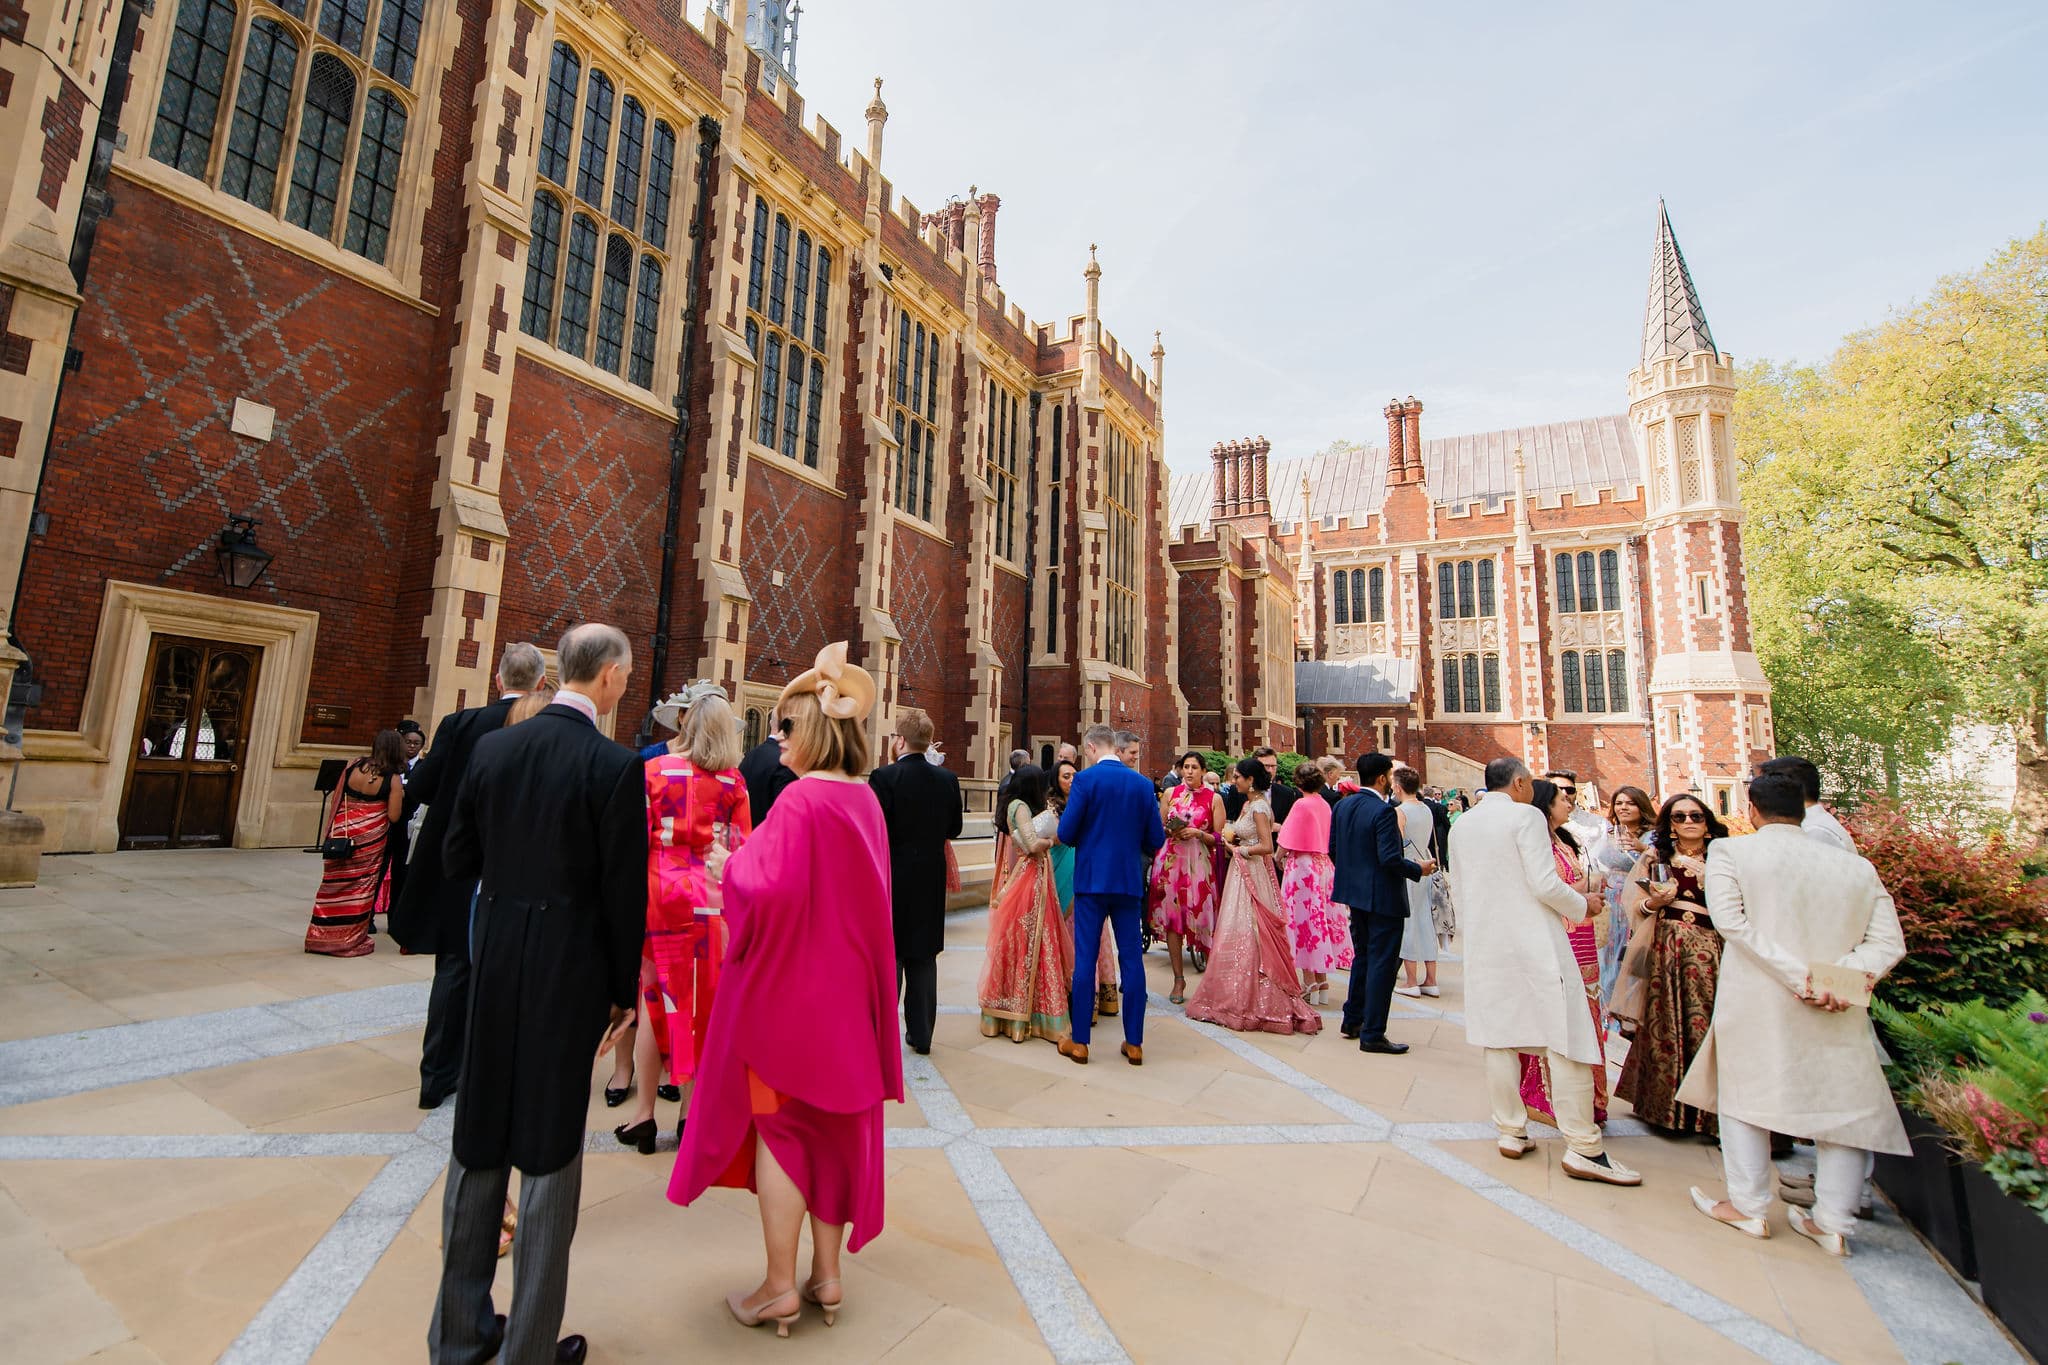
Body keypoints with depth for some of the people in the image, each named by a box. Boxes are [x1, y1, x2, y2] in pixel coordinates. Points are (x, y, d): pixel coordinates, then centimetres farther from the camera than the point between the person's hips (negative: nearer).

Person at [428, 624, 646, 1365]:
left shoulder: (492, 747, -1)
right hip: (570, 974, -5)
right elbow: (624, 891, -13)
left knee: (478, 1142, 19)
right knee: (549, 1152, 9)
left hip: (494, 963, 5)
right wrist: (624, 990, -1)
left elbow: (457, 859, 6)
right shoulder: (615, 766, -17)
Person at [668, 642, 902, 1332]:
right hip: (846, 988, 7)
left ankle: (781, 1287, 25)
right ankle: (826, 1275, 31)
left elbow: (769, 889, -26)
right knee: (830, 1121, 17)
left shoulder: (800, 798, -21)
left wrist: (730, 867, -5)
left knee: (779, 1125, 10)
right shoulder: (864, 798, 2)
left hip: (788, 984, -7)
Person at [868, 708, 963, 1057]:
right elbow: (954, 829, 6)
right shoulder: (947, 779, -2)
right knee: (923, 957, 14)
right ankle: (921, 1035, 21)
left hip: (891, 877, -4)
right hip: (930, 880, 4)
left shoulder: (884, 777, -16)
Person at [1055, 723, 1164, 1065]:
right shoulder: (1143, 783, 2)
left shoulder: (1086, 779, -10)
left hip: (1091, 880, -3)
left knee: (1085, 958, 5)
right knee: (1132, 957, 10)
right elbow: (1156, 840, 3)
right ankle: (1134, 1043, 17)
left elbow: (1066, 834, -12)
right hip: (1130, 881, 3)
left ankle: (1079, 1042, 13)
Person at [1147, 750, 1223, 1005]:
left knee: (1202, 917, -5)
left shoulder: (1213, 799, 4)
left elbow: (1219, 838, 3)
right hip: (1171, 860, 2)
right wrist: (1171, 831, -6)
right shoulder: (1170, 793, 10)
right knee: (1171, 917, 0)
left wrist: (1198, 834, -13)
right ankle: (1178, 979, 10)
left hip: (1200, 864, -2)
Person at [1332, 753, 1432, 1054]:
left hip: (1354, 893, 8)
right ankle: (1372, 1034, 8)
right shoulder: (1383, 810, -21)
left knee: (1362, 957, 21)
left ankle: (1353, 1021, 30)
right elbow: (1390, 858, -25)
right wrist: (1418, 870, -9)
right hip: (1382, 896, -8)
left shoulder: (1343, 805, 4)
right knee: (1382, 963, 2)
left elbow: (1332, 849, 7)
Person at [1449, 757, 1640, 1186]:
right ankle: (1583, 1148, 5)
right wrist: (1582, 905, 3)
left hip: (1485, 946, 6)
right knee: (1567, 1039, 1)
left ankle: (1511, 1132, 20)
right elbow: (1545, 885, -15)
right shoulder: (1525, 816, -9)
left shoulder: (1461, 825, 10)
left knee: (1499, 1038, 11)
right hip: (1534, 942, -6)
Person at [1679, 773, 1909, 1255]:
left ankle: (1748, 1206, 17)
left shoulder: (1729, 851, -5)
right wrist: (1849, 975, -11)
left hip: (1755, 999, -3)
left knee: (1745, 1089, 11)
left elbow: (1733, 921, -15)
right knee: (1842, 1102, 15)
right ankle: (1833, 1223, 19)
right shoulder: (1857, 866, 6)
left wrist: (1800, 976, -14)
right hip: (1838, 1010, 3)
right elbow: (1888, 941, -1)